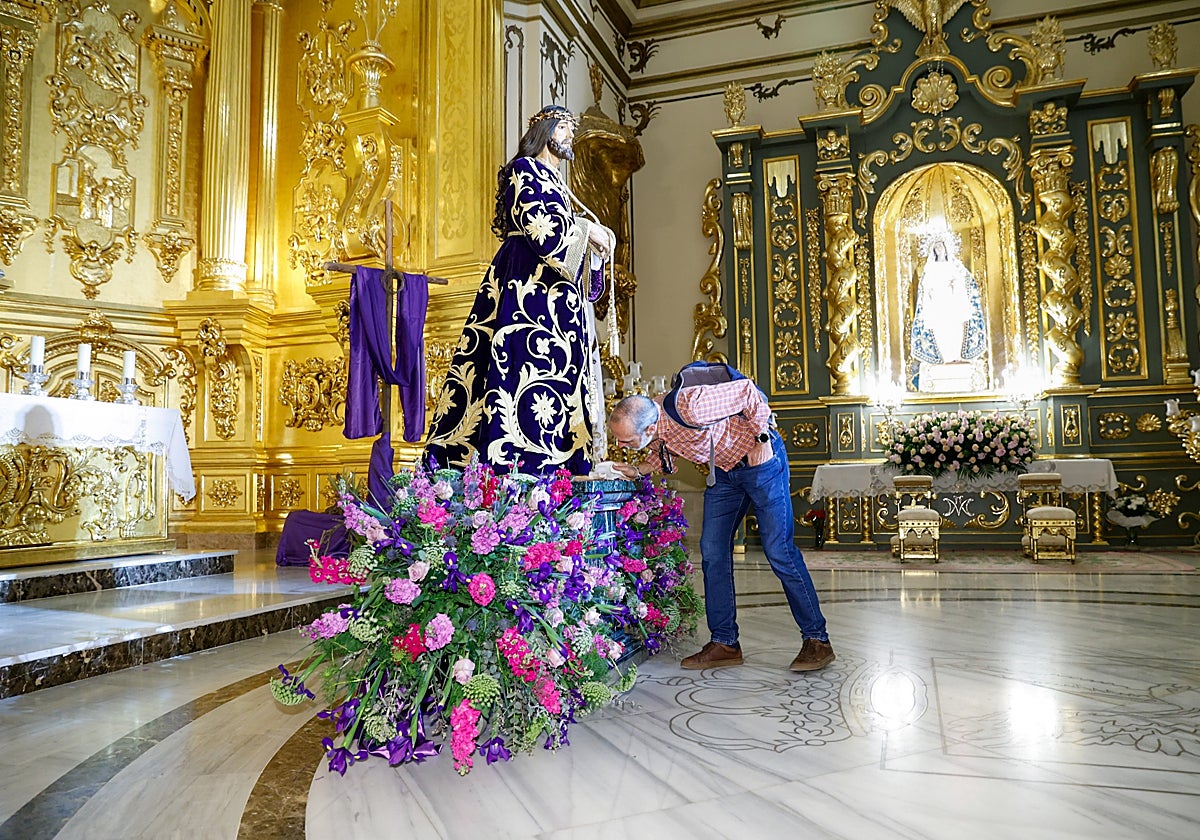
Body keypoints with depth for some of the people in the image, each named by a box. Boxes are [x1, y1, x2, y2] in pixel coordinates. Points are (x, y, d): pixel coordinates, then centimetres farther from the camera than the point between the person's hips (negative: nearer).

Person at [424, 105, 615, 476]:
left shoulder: (555, 181, 29)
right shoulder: (524, 169, 2)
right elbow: (538, 225, -14)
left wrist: (592, 240, 10)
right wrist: (587, 229, -5)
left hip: (556, 301, 9)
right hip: (528, 292, -9)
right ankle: (516, 462, -19)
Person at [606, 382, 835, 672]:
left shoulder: (689, 407, -36)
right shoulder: (648, 426, -12)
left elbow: (747, 389, -24)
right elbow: (661, 452, 11)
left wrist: (762, 438, -19)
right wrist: (638, 470, -8)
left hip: (760, 458, -7)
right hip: (724, 470, 8)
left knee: (779, 551, -7)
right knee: (712, 550, 3)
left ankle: (817, 639, 4)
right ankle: (724, 643, 11)